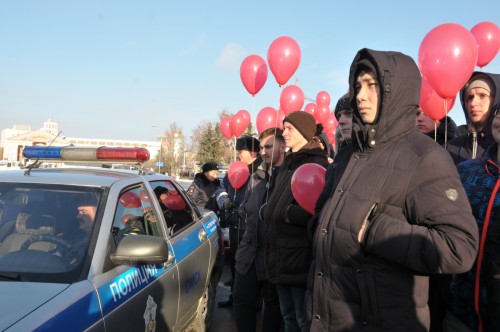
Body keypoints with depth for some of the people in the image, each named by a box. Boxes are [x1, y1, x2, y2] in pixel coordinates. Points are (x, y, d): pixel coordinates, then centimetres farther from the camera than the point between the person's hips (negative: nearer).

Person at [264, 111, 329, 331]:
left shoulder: (317, 164, -12)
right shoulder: (288, 164, 16)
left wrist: (286, 212, -16)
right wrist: (267, 211, 5)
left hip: (300, 256, -9)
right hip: (281, 255, 9)